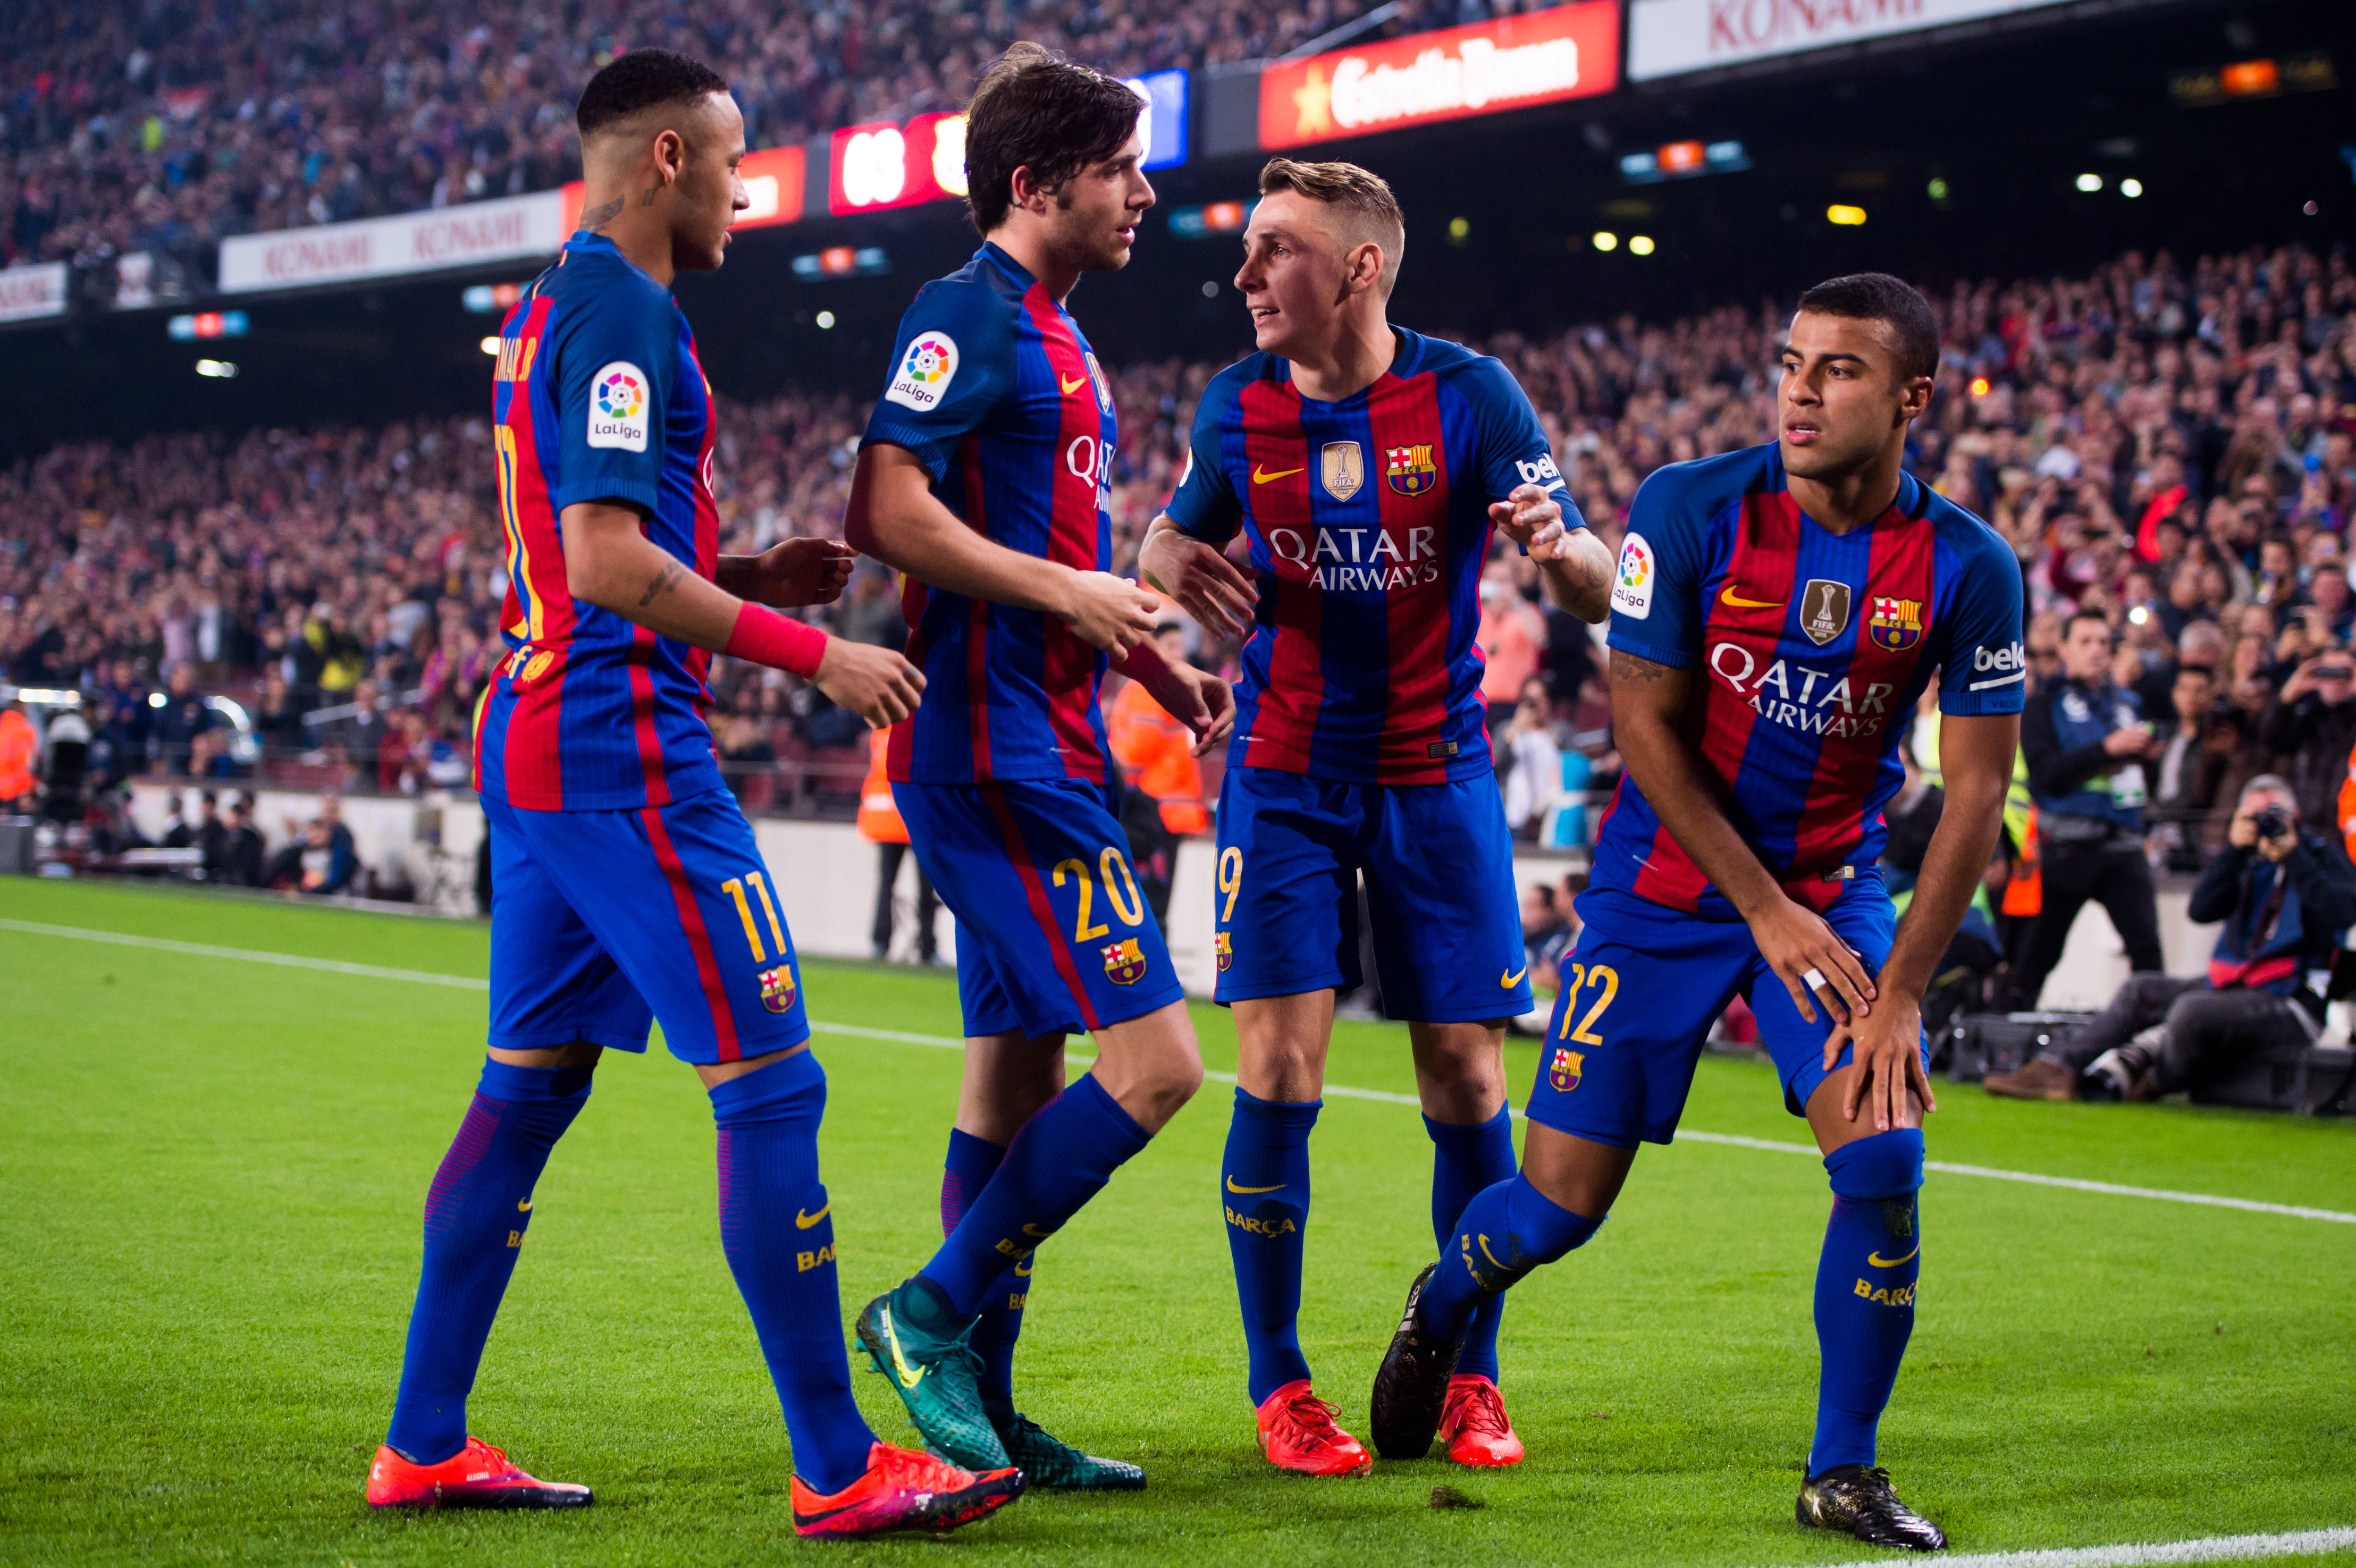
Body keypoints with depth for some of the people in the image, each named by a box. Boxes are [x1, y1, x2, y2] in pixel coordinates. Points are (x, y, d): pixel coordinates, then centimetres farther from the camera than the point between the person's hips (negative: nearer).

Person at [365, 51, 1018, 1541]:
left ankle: (424, 1444, 18)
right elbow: (609, 561, -21)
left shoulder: (551, 312, 19)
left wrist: (752, 578, 15)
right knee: (772, 1083, -9)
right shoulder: (623, 313, -13)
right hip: (623, 750, -11)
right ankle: (840, 1470, -7)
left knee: (529, 1086, 13)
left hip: (537, 736, 11)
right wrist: (811, 652, -16)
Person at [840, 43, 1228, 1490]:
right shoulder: (970, 313, -10)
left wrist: (1172, 676, 21)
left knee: (1020, 1076, 11)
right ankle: (936, 1310, -4)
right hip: (997, 756, -10)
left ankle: (983, 1410, 17)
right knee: (1153, 1061, -13)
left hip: (1040, 756, 10)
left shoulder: (1055, 337, 20)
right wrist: (1063, 592, -19)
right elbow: (887, 510, -20)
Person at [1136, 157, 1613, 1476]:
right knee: (1279, 1070, -8)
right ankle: (1280, 1384, 4)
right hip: (1286, 778, 1)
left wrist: (1559, 546, -33)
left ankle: (1472, 1378, 15)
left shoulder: (1470, 394, -10)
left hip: (1435, 773, -1)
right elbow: (1175, 536, 14)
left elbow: (1600, 594, -9)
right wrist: (1180, 568, -10)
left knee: (1467, 1076, -1)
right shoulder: (1236, 405, -3)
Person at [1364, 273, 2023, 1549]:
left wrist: (1899, 992, -14)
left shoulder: (1966, 568, -11)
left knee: (1883, 1161, -18)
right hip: (1667, 882, -1)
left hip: (1838, 886, 1)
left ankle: (1842, 1470, 0)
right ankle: (1442, 1305, 36)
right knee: (1559, 1204, 0)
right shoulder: (1688, 510, -15)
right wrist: (1765, 912, -13)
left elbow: (1975, 788, -8)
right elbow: (1646, 724, -10)